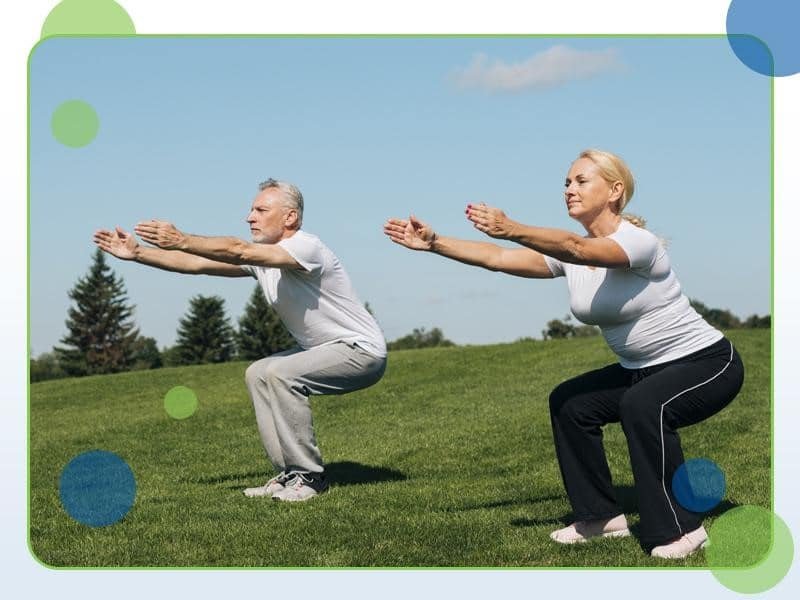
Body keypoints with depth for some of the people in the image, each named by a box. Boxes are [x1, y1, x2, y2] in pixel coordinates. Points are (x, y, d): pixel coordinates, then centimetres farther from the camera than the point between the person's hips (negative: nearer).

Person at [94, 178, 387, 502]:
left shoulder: (306, 247, -22)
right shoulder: (260, 256, 5)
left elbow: (239, 252, -36)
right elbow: (197, 264, 1)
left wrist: (181, 240, -41)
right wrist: (136, 253, -5)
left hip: (361, 351, -10)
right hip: (322, 348, 10)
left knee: (280, 374, -25)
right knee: (258, 374, 8)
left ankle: (308, 476, -15)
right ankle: (289, 474, 8)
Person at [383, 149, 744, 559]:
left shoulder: (638, 241, -24)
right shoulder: (568, 255, -2)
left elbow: (577, 249, -45)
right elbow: (496, 258, -12)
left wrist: (512, 230, -58)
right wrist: (433, 243, -23)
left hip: (707, 363, -9)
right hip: (642, 370, 9)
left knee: (642, 406, -34)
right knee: (568, 402, 0)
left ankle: (680, 529, -20)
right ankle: (600, 516, 13)